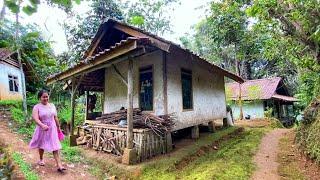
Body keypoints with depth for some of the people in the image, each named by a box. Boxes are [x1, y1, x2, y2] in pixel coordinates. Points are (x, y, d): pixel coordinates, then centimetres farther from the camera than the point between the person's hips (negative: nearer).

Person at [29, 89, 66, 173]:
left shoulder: (52, 105, 3)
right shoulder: (37, 107, -10)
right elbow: (35, 118, -24)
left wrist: (58, 127, 15)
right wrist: (42, 125, -40)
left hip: (52, 129, 2)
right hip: (42, 129, -2)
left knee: (55, 146, -3)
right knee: (41, 145, 20)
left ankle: (59, 165, -3)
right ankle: (41, 159, 48)